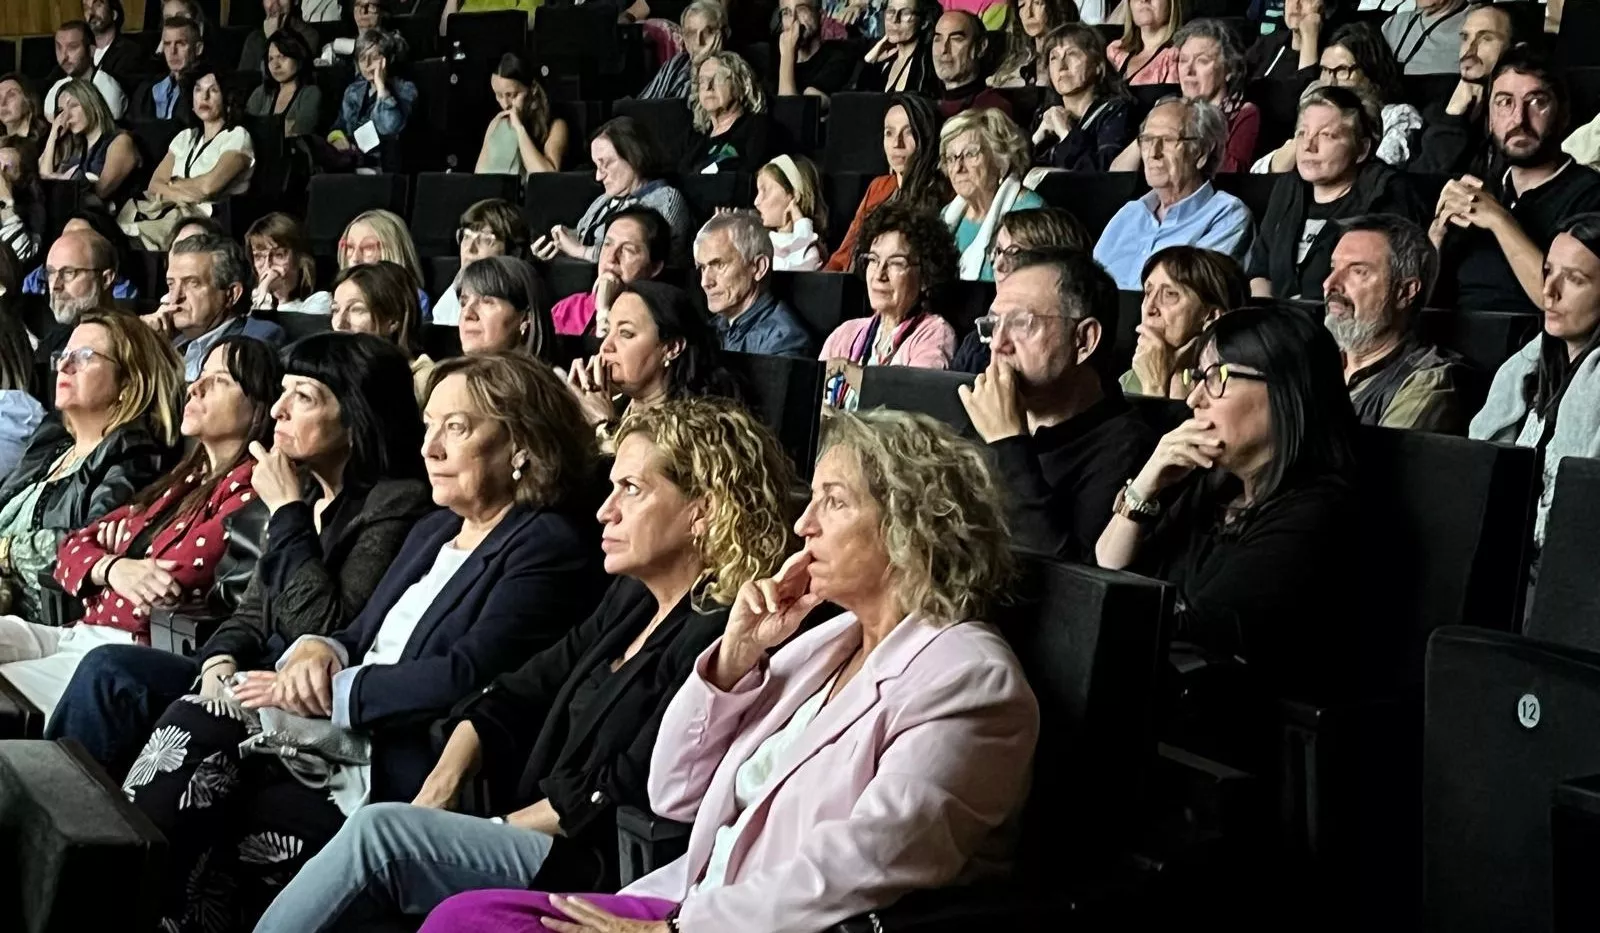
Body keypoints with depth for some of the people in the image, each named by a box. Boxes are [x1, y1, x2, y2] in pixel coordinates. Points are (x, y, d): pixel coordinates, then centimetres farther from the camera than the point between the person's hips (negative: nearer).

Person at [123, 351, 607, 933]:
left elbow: (466, 677, -18)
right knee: (195, 721, -15)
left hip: (408, 771, -8)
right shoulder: (431, 532, 22)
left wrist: (330, 691, -13)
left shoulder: (552, 548, -9)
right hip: (341, 735, 8)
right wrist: (319, 649, -4)